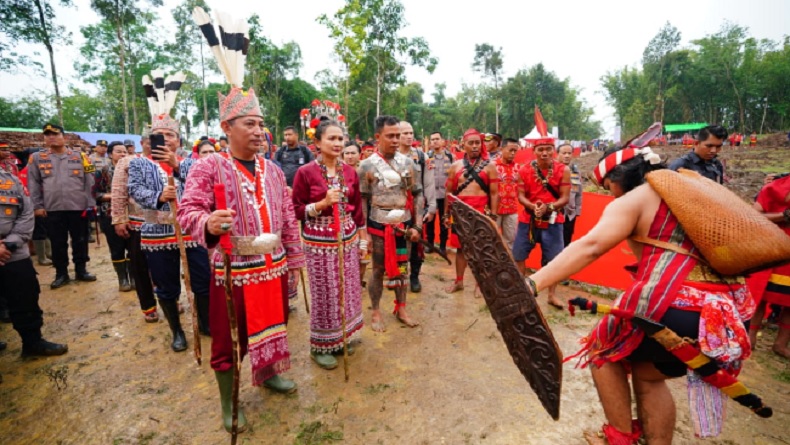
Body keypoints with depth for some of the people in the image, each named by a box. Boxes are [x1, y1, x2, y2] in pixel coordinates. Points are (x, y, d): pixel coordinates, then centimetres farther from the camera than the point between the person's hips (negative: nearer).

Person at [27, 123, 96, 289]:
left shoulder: (79, 156, 4)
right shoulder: (37, 158, 6)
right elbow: (33, 184, 6)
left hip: (78, 207, -1)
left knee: (80, 241, 8)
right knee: (58, 243, 8)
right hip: (52, 209, 1)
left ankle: (81, 270, 21)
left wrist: (90, 203, -2)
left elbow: (89, 182, 3)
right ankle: (61, 274, 20)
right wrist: (37, 206, -1)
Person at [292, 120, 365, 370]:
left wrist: (362, 239, 10)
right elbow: (296, 210, -6)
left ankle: (340, 338, 35)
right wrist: (323, 203, -21)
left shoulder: (349, 171, 5)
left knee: (347, 290, 13)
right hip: (319, 242, -5)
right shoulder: (305, 172, -9)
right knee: (324, 293, 4)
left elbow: (357, 208, 10)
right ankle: (319, 346, 25)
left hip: (347, 239, 5)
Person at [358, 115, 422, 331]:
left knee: (401, 268, 14)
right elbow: (362, 201, -4)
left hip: (404, 225, 3)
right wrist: (364, 232, -7)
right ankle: (375, 312, 26)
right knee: (379, 270, 10)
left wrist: (417, 225, 1)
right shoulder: (367, 165, -6)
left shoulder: (407, 163, 3)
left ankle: (401, 309, 31)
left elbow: (415, 196, 6)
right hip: (379, 226, -3)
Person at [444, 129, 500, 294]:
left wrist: (493, 216, -8)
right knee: (461, 246, 12)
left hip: (481, 211, -2)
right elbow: (449, 192, 10)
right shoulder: (455, 166, 7)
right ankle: (458, 281, 25)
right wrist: (446, 214, 8)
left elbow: (494, 194, -2)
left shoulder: (489, 166, 0)